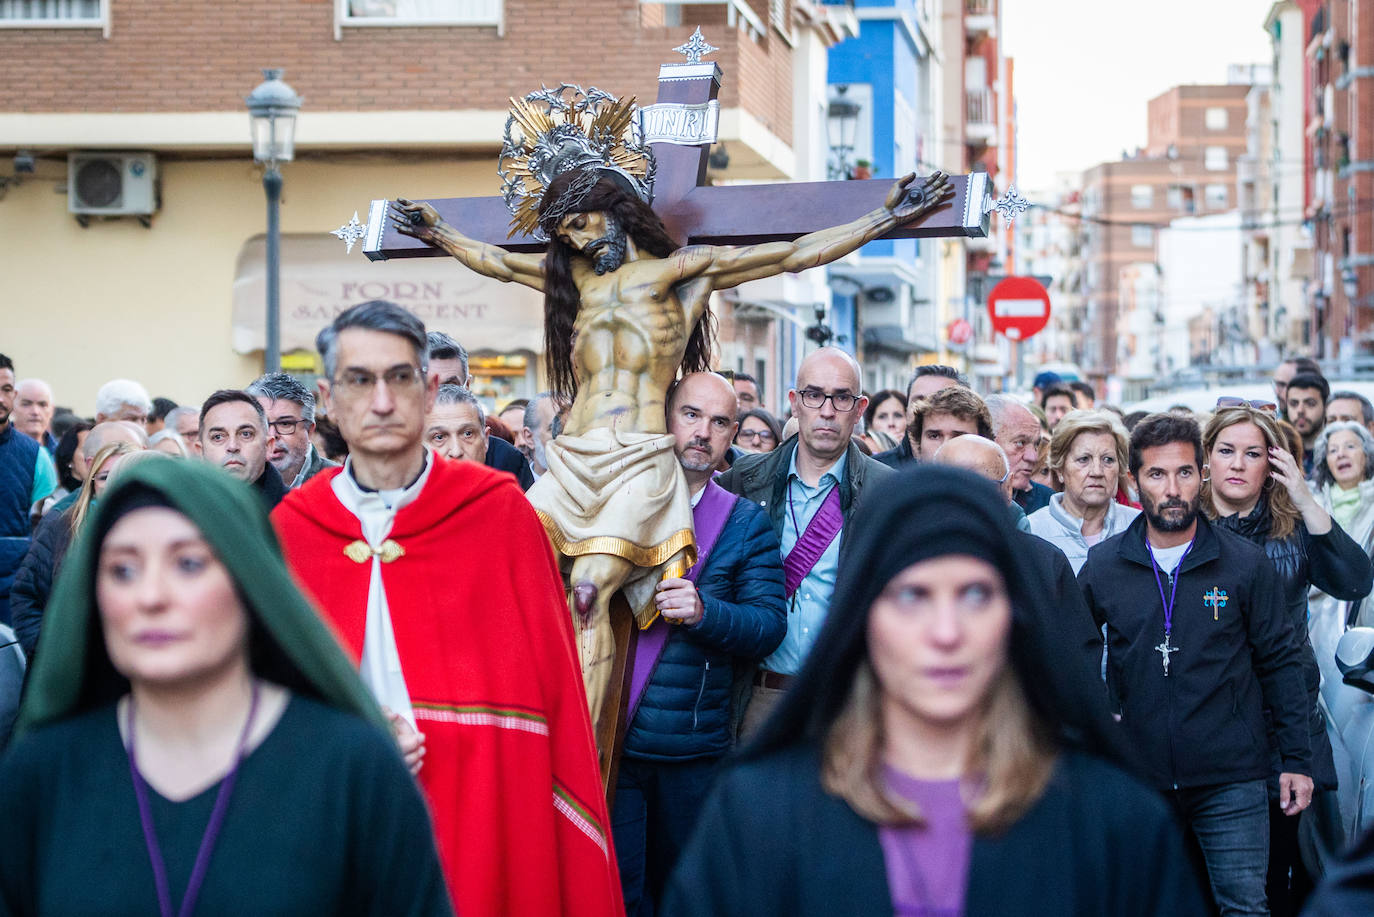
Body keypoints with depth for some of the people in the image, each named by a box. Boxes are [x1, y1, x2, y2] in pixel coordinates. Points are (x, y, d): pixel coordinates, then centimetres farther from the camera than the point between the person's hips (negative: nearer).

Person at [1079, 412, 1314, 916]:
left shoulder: (1245, 564, -1)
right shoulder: (1103, 566, 2)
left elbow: (1280, 662, 3)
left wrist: (1296, 759, 1)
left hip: (1232, 781, -2)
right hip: (1138, 775, 2)